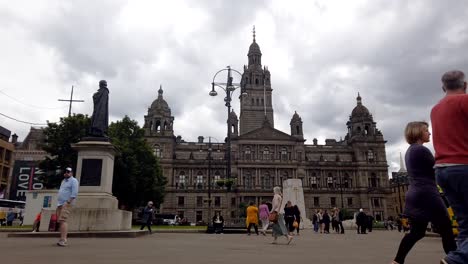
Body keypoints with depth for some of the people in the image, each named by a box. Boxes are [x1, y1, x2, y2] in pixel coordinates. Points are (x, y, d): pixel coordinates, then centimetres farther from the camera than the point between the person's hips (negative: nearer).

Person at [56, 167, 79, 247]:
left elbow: (74, 193, -15)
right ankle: (63, 240, 9)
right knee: (60, 221, 6)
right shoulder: (63, 180, 22)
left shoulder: (73, 181, -5)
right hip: (60, 204, 9)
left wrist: (68, 202, -20)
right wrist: (58, 203, 18)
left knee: (63, 220, -18)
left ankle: (63, 240, -22)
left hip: (67, 204, -9)